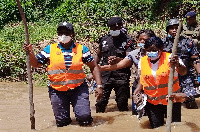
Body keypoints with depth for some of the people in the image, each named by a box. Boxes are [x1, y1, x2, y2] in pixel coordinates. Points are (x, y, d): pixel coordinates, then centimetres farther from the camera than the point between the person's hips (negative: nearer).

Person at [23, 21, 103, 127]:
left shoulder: (81, 49, 2)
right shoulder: (50, 49, 3)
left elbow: (94, 67, 5)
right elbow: (36, 64, 9)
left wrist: (99, 85, -4)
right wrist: (30, 53, -10)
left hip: (78, 89, -1)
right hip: (57, 90, 1)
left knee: (84, 118, -14)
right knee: (62, 123, 3)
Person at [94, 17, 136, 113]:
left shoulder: (128, 41, -2)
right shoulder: (104, 39, 11)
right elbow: (98, 55, 23)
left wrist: (118, 60, -34)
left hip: (121, 77, -3)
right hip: (105, 75, 3)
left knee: (122, 104, 2)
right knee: (100, 102, -1)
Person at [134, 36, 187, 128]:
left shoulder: (169, 58, -13)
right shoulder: (142, 61, 0)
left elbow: (183, 72, -27)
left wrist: (178, 65, -49)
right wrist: (138, 89, -5)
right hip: (152, 102, 3)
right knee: (156, 128, 12)